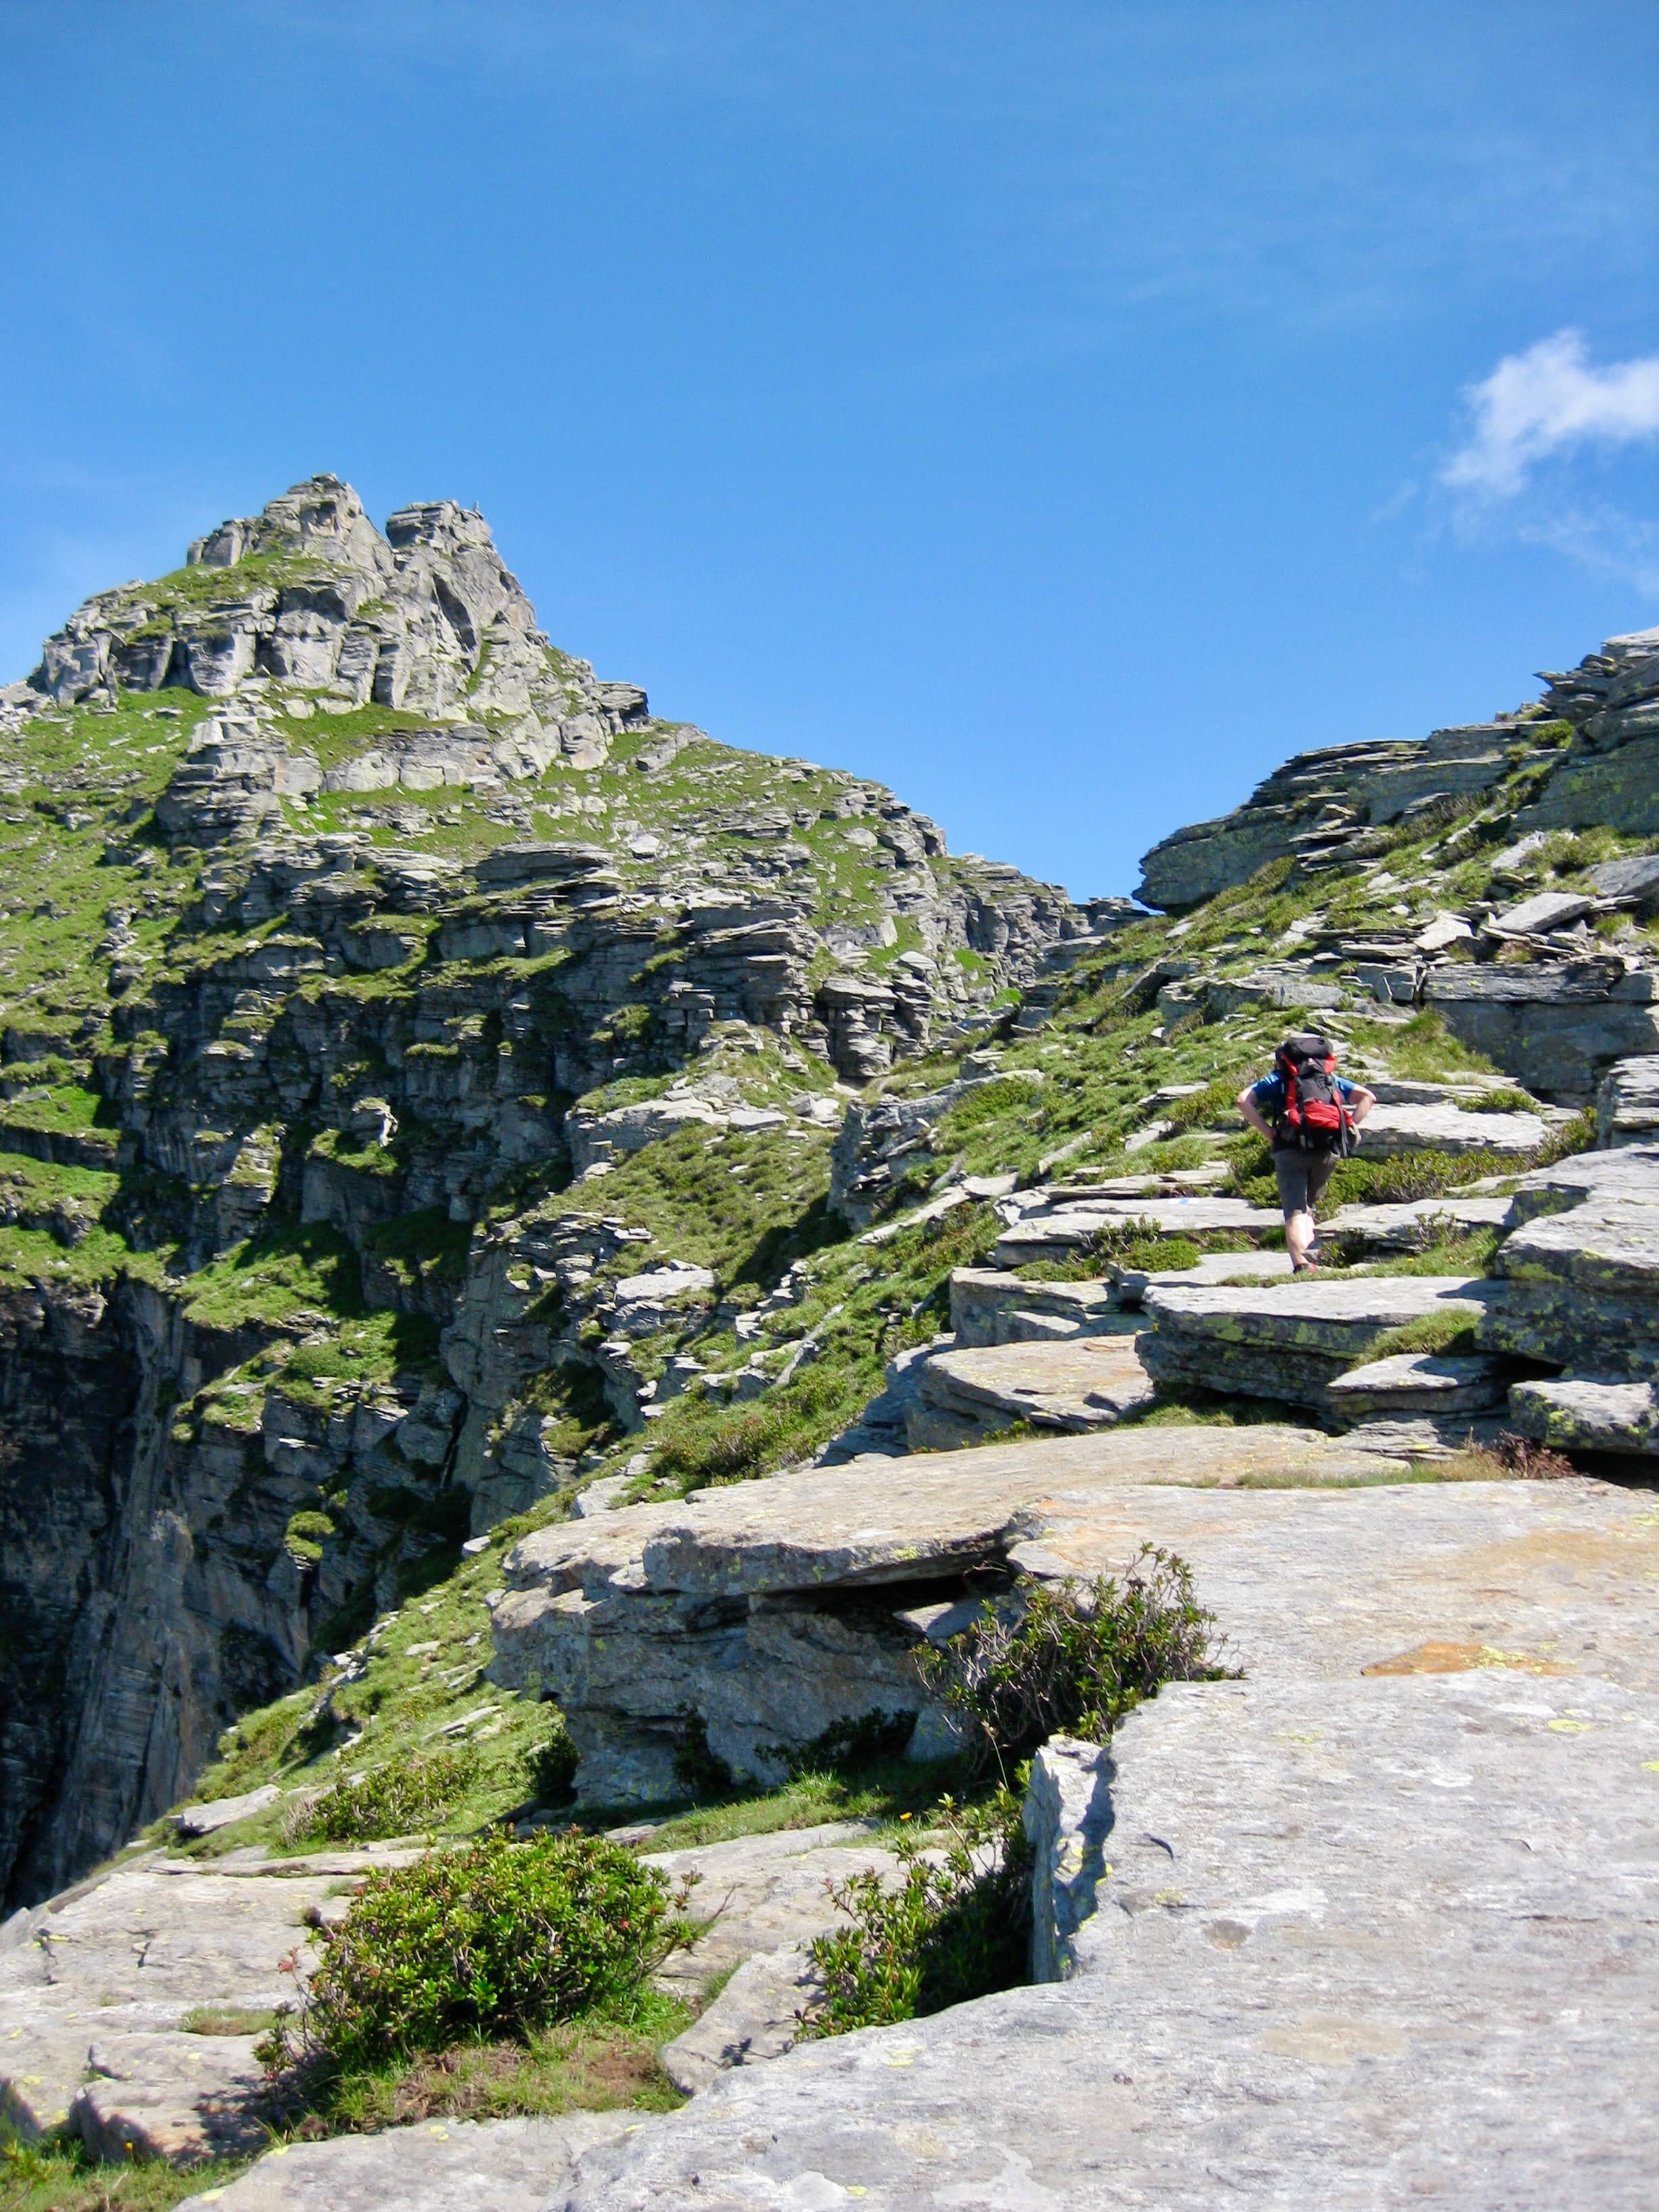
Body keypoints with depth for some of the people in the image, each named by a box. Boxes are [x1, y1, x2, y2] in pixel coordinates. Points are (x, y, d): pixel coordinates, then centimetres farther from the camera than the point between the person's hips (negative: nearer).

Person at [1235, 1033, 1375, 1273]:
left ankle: (1301, 1263, -28)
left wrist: (1268, 1132, 0)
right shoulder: (1332, 1080, 26)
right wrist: (1348, 1129, 10)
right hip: (1328, 1152, 3)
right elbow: (1368, 1097, 18)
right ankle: (1309, 1253, 2)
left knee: (1294, 1211, -6)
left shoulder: (1276, 1080, 18)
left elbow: (1243, 1100, 2)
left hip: (1291, 1149, -3)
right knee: (1307, 1206, 22)